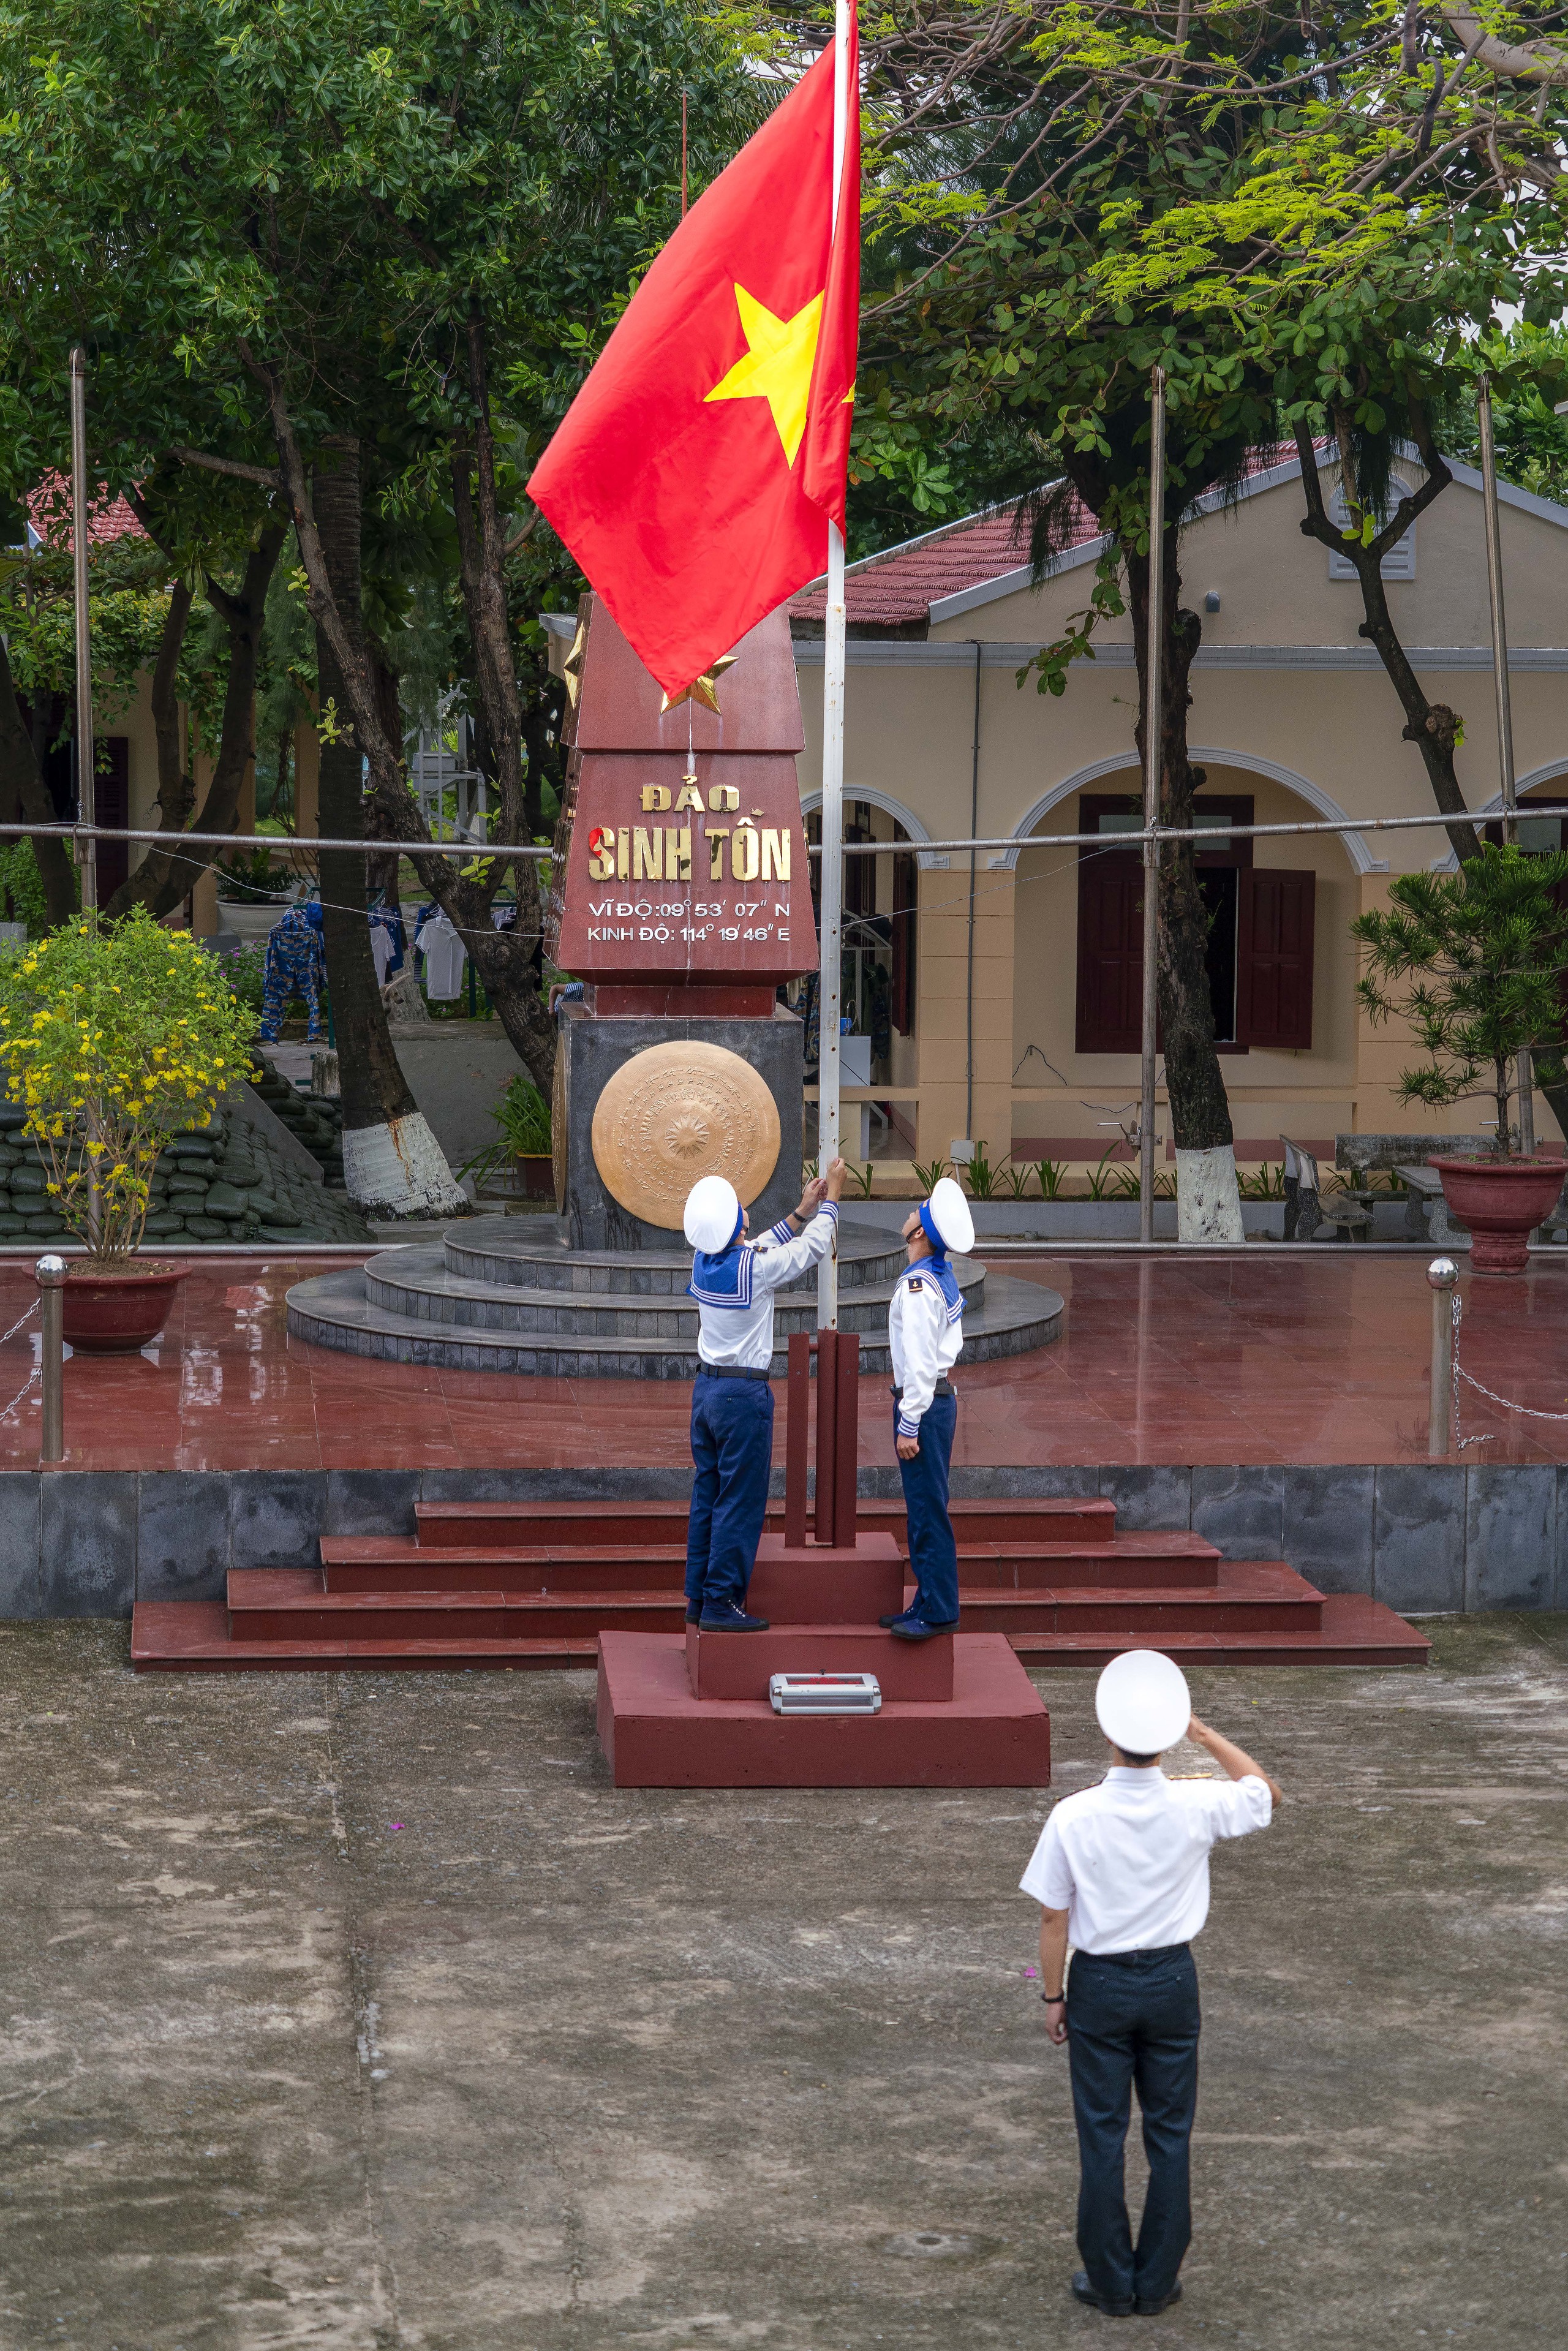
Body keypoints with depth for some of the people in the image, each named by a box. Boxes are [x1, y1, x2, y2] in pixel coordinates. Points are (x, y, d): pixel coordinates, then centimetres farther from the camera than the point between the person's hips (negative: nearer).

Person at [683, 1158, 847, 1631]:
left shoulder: (704, 1263, 2)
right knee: (739, 1503, -2)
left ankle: (698, 1597, 17)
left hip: (707, 1388, 8)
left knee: (707, 1497, 13)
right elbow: (811, 1248, -3)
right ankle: (721, 1604, -1)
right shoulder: (754, 1268, -18)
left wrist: (802, 1211, 23)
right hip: (743, 1395, -8)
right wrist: (831, 1197, 11)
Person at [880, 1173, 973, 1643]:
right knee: (926, 1509, 14)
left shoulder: (917, 1285, -18)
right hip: (941, 1395, 10)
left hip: (924, 1401, -10)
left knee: (927, 1510, -6)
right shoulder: (945, 1278, 11)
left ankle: (937, 1612, -3)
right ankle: (929, 1603, 20)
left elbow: (919, 1360, -20)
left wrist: (909, 1424, -17)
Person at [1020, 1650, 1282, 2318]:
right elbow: (1266, 1790, 8)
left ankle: (1110, 2284, 16)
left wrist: (1053, 1997, 4)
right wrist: (1203, 1732, 3)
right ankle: (1158, 2283, 18)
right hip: (1172, 1978, 1)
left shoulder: (1074, 1817, -16)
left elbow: (1053, 1918, -9)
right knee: (1169, 2134, 11)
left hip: (1101, 1985, -1)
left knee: (1101, 2136, 9)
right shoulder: (1196, 1808, -13)